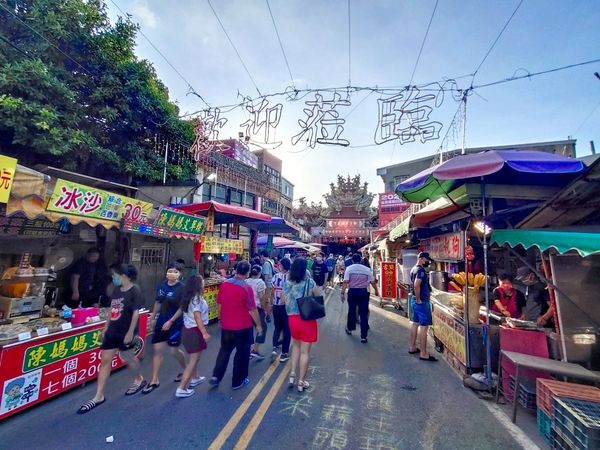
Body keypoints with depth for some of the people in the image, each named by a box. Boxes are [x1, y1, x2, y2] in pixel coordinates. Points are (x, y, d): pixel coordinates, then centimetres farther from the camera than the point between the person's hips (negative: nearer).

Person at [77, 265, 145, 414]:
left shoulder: (135, 290, -17)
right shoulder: (116, 290, 6)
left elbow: (136, 313, -18)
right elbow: (112, 311, 14)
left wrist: (130, 332, -18)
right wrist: (106, 328, 14)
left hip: (125, 333, -7)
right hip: (112, 331, 7)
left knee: (128, 357, 11)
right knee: (105, 361, 7)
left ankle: (139, 380, 37)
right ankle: (99, 397, 18)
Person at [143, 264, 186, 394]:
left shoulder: (182, 288, -17)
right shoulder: (162, 285, 0)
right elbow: (158, 302, 13)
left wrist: (170, 322, -18)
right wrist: (153, 317, 16)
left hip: (175, 324, -5)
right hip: (161, 322, 6)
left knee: (174, 351, 7)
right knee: (157, 350, 9)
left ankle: (184, 370, 35)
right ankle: (154, 381, 24)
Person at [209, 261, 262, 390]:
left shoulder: (224, 284, -4)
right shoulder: (246, 288, -21)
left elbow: (219, 301, 10)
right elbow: (252, 309, -17)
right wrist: (258, 325, -4)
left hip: (226, 325, 5)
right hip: (243, 326, -4)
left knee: (225, 350, 23)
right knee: (242, 353, 13)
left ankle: (216, 376, 21)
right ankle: (238, 381, 24)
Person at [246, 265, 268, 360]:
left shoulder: (245, 282, 4)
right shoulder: (260, 282, -10)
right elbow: (262, 297, -13)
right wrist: (264, 308, -4)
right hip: (257, 308, -5)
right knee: (262, 328, 11)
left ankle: (248, 351, 21)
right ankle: (255, 350, 6)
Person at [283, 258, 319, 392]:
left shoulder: (287, 283, -5)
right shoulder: (310, 282, -14)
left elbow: (284, 300, 5)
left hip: (292, 318, 4)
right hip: (307, 319, -4)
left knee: (296, 345, 28)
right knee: (305, 351, 10)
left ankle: (292, 374, 25)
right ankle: (301, 382, 21)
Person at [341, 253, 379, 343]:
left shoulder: (349, 268, -3)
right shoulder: (367, 269, 1)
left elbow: (345, 282, -10)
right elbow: (373, 282, 6)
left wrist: (343, 293, -6)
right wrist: (376, 291, 22)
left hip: (352, 291, 0)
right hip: (363, 292, 0)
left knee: (351, 311, 18)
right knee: (364, 313, 3)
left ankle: (349, 329, 36)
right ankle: (363, 336, 4)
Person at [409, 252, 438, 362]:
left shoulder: (414, 269, 12)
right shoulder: (421, 270, -18)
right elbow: (416, 285, -30)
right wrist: (418, 299, -21)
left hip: (414, 300, 10)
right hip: (422, 302, -10)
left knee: (415, 323, 16)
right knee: (424, 326, -5)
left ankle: (412, 347, 25)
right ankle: (423, 354, 0)